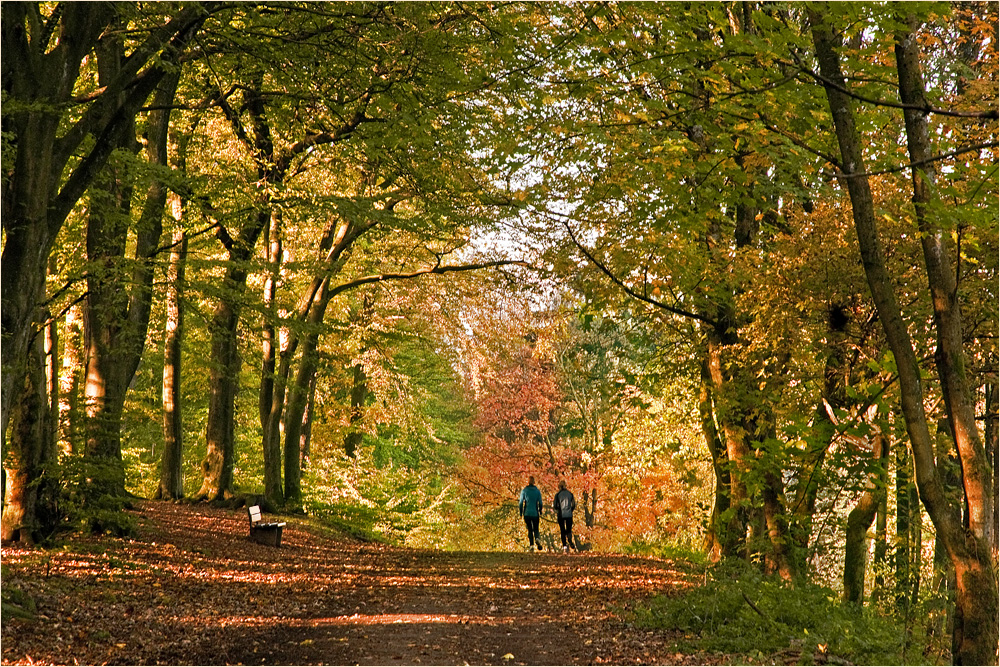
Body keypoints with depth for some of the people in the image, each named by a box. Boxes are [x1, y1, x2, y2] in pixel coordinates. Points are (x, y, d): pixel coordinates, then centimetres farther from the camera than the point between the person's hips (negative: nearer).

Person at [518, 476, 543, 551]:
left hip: (527, 513, -1)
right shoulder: (537, 491, 1)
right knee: (536, 529, 9)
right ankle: (537, 538, -22)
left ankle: (531, 545, 2)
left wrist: (520, 512, 8)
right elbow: (540, 503, 3)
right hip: (535, 513, 1)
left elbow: (521, 502, -3)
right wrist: (540, 511, 18)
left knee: (529, 529, 8)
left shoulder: (524, 491, -3)